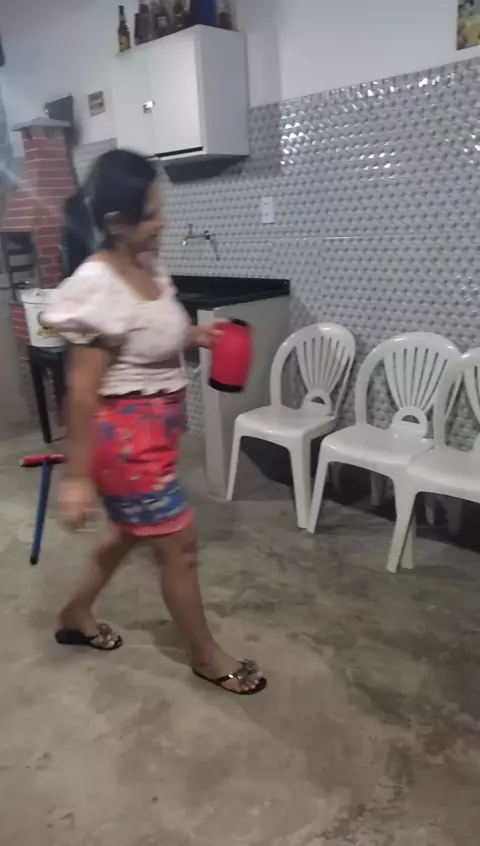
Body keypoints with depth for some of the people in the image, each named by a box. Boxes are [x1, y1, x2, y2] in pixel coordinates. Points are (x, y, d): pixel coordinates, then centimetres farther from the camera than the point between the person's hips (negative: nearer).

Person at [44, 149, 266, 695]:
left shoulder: (147, 266, 4)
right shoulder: (97, 287, -23)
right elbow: (81, 390, -22)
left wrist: (194, 336, 0)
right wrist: (77, 476, -19)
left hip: (154, 429, 10)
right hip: (125, 435, -9)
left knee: (128, 530, 25)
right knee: (179, 547, 4)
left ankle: (75, 618, 47)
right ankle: (207, 657, 26)